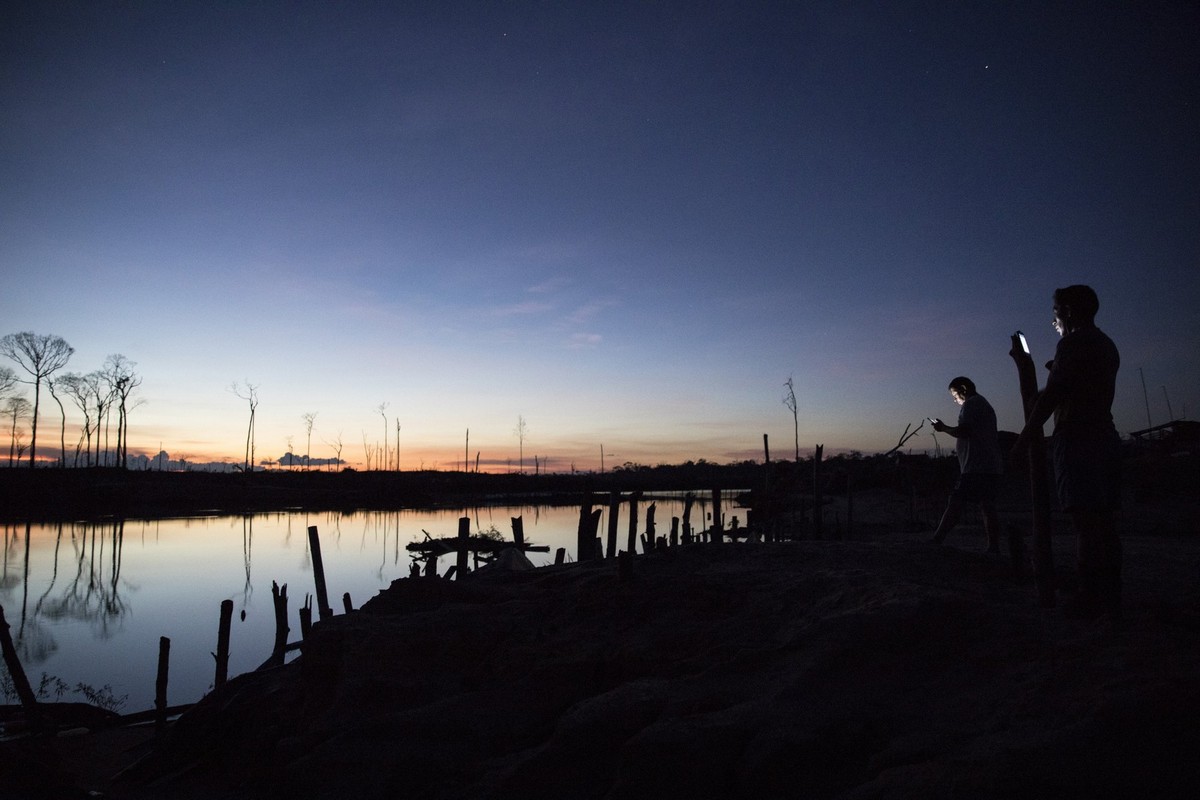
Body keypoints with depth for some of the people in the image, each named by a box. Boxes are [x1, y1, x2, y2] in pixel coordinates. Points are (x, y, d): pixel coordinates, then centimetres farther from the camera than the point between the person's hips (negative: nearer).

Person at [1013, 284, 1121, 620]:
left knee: (1085, 521, -10)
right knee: (1104, 522, 9)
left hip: (1076, 439, -9)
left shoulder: (1073, 343, -7)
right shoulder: (1107, 346, 21)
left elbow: (1052, 395, -14)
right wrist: (1058, 373, 31)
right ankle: (1111, 599, 12)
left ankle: (1090, 601, -11)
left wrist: (1024, 437, -12)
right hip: (1106, 437, 9)